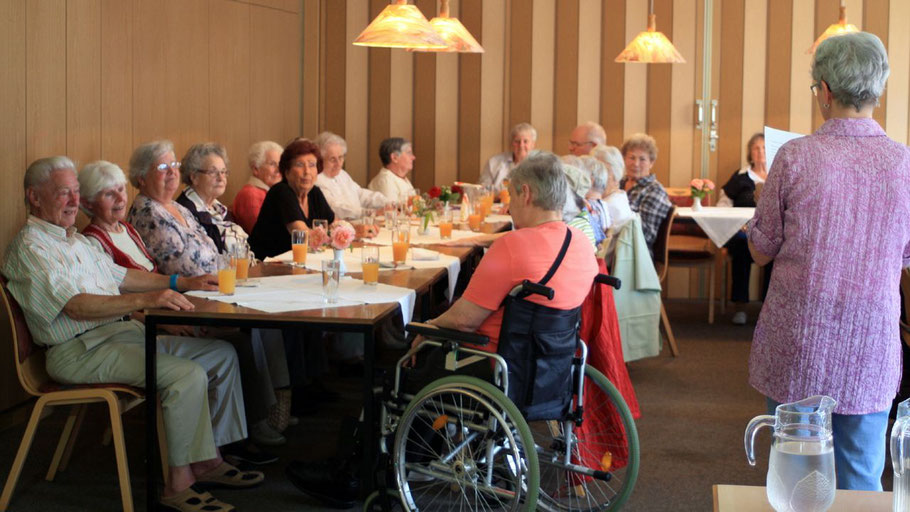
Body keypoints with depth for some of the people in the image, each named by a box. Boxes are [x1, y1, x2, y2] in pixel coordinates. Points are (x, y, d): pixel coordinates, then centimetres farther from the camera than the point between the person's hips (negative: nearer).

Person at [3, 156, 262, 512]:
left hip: (121, 332, 10)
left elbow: (119, 276, 26)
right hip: (80, 351, -10)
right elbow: (76, 306, -23)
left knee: (222, 355, 3)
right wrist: (146, 299, -33)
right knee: (188, 375, -27)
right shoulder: (30, 247, -11)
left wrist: (182, 282, 17)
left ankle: (209, 460, 6)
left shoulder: (75, 240, 21)